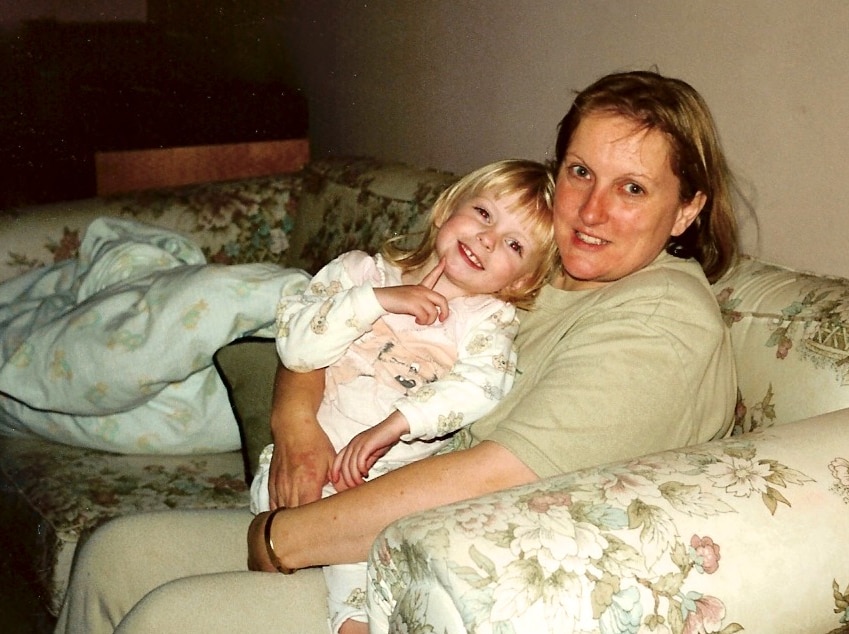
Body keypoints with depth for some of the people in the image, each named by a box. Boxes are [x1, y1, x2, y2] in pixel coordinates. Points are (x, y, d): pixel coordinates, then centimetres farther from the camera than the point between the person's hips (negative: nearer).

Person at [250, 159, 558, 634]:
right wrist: (377, 299, -14)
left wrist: (393, 425, -27)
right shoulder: (361, 272, 8)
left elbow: (481, 387, -17)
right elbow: (296, 346, -6)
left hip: (398, 482, -2)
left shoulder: (490, 319, 5)